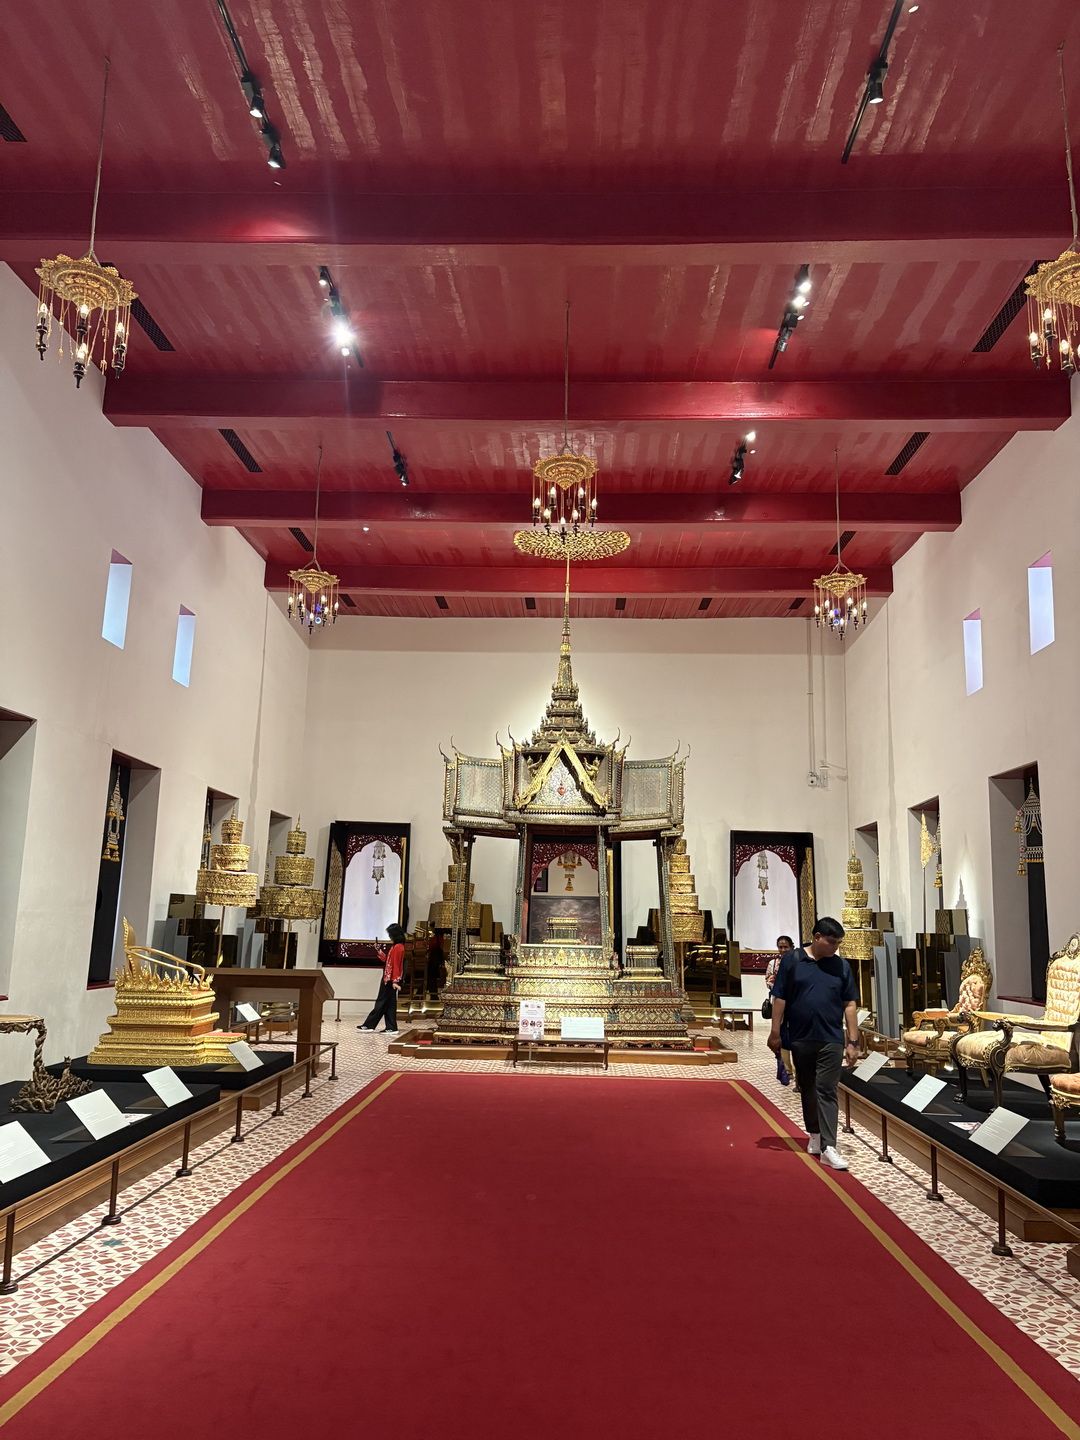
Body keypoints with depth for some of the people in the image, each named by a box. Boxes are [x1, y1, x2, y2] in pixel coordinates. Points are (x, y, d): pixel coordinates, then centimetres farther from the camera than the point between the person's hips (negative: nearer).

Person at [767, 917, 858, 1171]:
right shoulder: (792, 960, -4)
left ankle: (828, 1147, -5)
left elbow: (849, 1005, 4)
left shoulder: (841, 965, 2)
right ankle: (814, 1134, 30)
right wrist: (775, 1032, -3)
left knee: (827, 1091, -4)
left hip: (831, 1039, 0)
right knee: (807, 1089, 14)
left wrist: (853, 1041, 1)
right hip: (800, 1038, 0)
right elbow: (779, 998, -1)